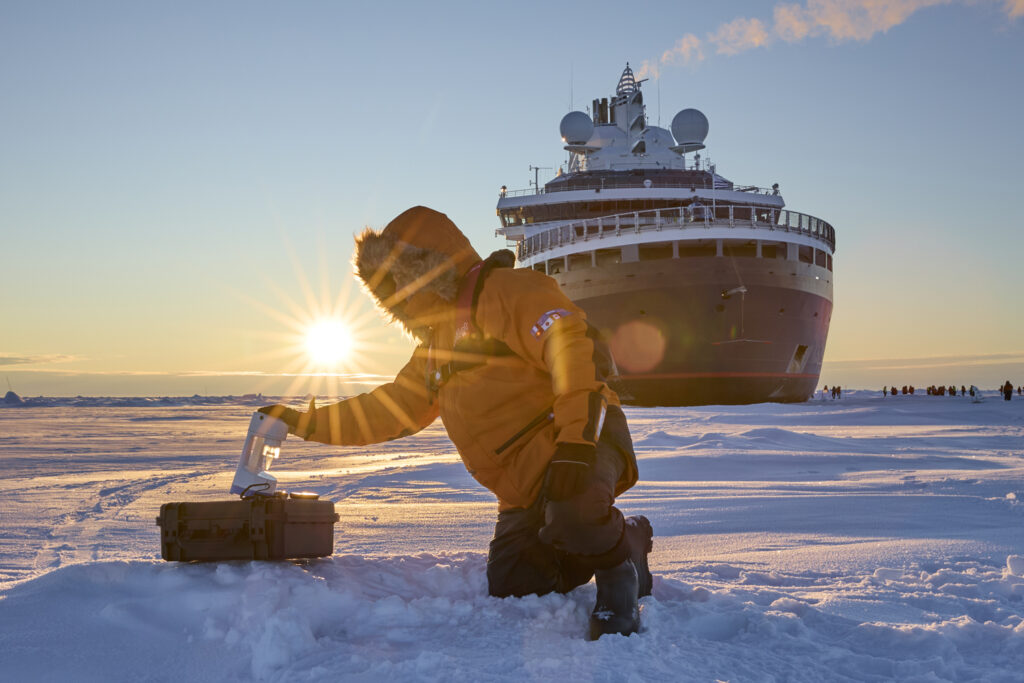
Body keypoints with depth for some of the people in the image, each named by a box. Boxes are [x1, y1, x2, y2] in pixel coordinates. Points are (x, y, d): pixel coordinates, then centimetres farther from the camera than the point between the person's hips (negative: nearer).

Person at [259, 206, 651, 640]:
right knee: (506, 593, 5)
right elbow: (392, 408, 29)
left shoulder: (505, 289, -9)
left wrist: (575, 442, -33)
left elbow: (575, 348, -23)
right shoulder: (435, 347, 22)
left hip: (582, 442, -10)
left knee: (571, 513, -41)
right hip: (524, 489, 10)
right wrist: (308, 424, 23)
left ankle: (620, 564, -8)